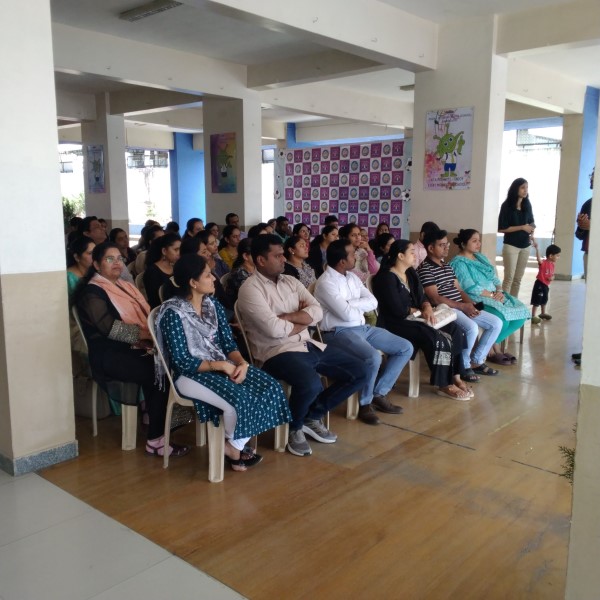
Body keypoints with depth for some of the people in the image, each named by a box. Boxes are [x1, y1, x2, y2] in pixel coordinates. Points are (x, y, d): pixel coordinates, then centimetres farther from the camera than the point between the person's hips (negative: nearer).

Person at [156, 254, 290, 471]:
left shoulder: (213, 305, 7)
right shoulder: (173, 313, -14)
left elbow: (228, 343, 5)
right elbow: (182, 362, -17)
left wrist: (241, 363, -16)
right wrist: (221, 365, -21)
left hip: (223, 365, 7)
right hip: (191, 374, -7)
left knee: (270, 387, -14)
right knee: (240, 399, -30)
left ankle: (236, 445, 0)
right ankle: (233, 448, 1)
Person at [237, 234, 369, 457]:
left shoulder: (291, 281, 14)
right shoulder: (250, 289, -9)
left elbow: (317, 312, 3)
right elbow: (274, 329, -19)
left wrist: (288, 316, -13)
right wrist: (303, 319, -2)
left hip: (309, 345, 8)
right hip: (278, 352, -8)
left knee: (358, 372, 3)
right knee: (311, 383, -36)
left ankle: (313, 416, 14)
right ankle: (294, 427, -2)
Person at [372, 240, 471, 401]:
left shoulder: (411, 273, 14)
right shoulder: (386, 277, -15)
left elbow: (421, 296, 11)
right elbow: (398, 310, -21)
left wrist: (427, 308, -14)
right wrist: (418, 311, -4)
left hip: (413, 319, 9)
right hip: (395, 324, -9)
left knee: (453, 331, -7)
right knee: (436, 338, -27)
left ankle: (455, 377, -4)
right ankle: (444, 385, -15)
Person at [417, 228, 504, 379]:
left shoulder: (447, 266, 17)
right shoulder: (425, 269, -12)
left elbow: (459, 290, 16)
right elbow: (435, 298, -18)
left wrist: (471, 304, -4)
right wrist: (463, 306, -18)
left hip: (461, 307, 9)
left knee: (496, 323, 3)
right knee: (472, 328, -33)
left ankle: (477, 361, 12)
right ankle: (464, 366, -9)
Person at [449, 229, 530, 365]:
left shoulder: (481, 257, 18)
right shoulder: (459, 263, -10)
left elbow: (494, 278, 15)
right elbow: (471, 288, -18)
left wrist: (499, 291, -5)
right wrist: (492, 295, -15)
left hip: (495, 296, 9)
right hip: (476, 300, -9)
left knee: (521, 312, -9)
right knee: (502, 319, -30)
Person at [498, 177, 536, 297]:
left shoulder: (527, 204, 8)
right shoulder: (507, 205, -7)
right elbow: (501, 228, -12)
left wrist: (532, 230, 0)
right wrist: (522, 227, -15)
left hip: (525, 246, 5)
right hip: (511, 245, -5)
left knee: (518, 278, 8)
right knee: (509, 277, -6)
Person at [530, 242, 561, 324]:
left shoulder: (553, 264, 5)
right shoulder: (543, 263, -20)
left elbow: (552, 274, 16)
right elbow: (538, 258, -40)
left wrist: (552, 278, -8)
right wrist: (537, 248, -53)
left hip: (546, 285, 9)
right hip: (540, 284, -8)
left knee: (544, 300, 24)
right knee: (537, 301, -6)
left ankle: (543, 313, 41)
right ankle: (533, 316, -3)